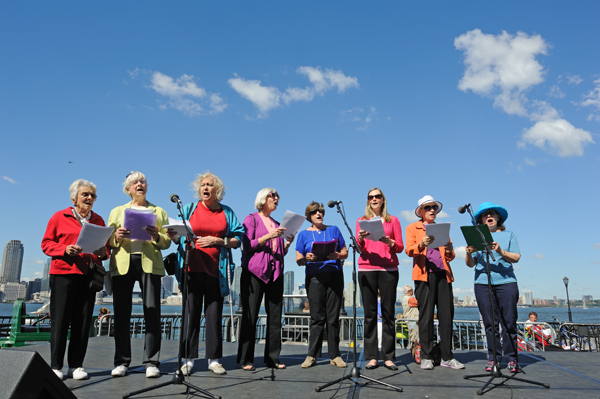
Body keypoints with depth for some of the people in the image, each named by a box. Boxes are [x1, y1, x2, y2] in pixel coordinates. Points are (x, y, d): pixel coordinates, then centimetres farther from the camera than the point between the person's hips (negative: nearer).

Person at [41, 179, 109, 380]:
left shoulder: (98, 220, 16)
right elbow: (46, 243, 6)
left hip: (88, 275, 3)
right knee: (60, 319, -1)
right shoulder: (59, 217, 7)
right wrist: (65, 249, -13)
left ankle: (76, 365, 11)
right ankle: (56, 366, 10)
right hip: (63, 273, -3)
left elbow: (106, 246, 21)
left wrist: (103, 252, -2)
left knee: (82, 321, 2)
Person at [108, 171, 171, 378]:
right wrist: (117, 237, -9)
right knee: (121, 313, 0)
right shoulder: (117, 211, 20)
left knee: (152, 312, -7)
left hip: (149, 263, -1)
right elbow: (108, 240, 12)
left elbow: (167, 241, 9)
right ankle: (121, 362, 10)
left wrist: (157, 237, -12)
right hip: (122, 264, 1)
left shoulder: (159, 212, 17)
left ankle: (151, 362, -1)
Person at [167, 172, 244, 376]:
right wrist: (173, 236, -14)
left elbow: (237, 240, 6)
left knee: (214, 315, 4)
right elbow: (180, 238, 8)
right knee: (191, 314, 0)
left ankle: (214, 359, 11)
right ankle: (188, 359, 8)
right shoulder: (189, 209, 10)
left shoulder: (227, 212, 10)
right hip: (193, 269, 0)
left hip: (216, 271, 0)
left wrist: (218, 241, -9)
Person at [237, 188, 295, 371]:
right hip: (255, 271, -5)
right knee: (250, 316, -5)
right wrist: (268, 236, -14)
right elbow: (247, 246, -6)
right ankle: (246, 359, 1)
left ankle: (272, 357, 10)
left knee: (275, 316, 3)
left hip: (275, 273, 5)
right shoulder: (251, 219, 5)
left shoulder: (277, 224, 20)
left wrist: (288, 243, 3)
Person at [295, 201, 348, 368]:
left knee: (333, 316, 1)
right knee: (317, 317, -3)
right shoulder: (303, 234, 12)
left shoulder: (333, 230, 14)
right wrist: (307, 258, -14)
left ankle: (334, 355, 8)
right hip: (314, 277, -1)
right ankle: (312, 356, 5)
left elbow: (345, 252, 13)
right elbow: (298, 260, 7)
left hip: (334, 276, 1)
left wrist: (337, 255, -9)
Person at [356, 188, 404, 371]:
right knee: (370, 313, -1)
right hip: (366, 269, 0)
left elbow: (400, 247, 8)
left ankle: (388, 357, 3)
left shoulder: (393, 220, 13)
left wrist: (389, 242, -12)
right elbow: (359, 248, 7)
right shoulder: (361, 221, 14)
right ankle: (372, 357, 3)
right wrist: (360, 239, -14)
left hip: (388, 269, 0)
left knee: (388, 312, -2)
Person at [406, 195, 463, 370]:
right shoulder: (412, 228, 14)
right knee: (426, 315, -5)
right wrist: (421, 244, -21)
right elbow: (409, 250, 0)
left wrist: (449, 251, -3)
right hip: (425, 274, -3)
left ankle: (447, 357, 6)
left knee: (447, 315, -1)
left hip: (443, 273, 4)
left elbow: (450, 256, 21)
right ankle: (426, 357, 0)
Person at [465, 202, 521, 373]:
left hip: (506, 282, 0)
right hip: (483, 283, 1)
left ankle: (512, 359, 7)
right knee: (490, 323, 1)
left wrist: (500, 251, -18)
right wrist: (469, 253, -14)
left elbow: (516, 257, 0)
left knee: (509, 322, -2)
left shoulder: (509, 235, 14)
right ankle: (493, 358, 8)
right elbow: (471, 264, 8)